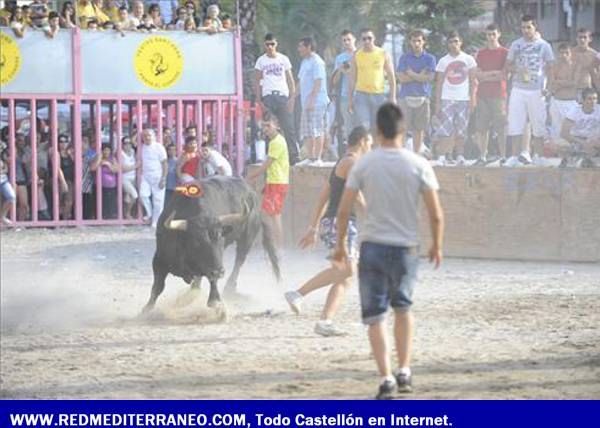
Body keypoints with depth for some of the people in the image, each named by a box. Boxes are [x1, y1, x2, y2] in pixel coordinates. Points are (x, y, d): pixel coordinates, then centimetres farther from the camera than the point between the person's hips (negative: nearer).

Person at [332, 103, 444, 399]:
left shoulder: (364, 164, -4)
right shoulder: (418, 165, -4)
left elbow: (343, 211, -3)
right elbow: (436, 214, -5)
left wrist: (340, 245, 9)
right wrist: (437, 246, 11)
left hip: (372, 246, -1)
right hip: (406, 248, 1)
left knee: (375, 316, 4)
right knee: (403, 308, 22)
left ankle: (386, 378, -7)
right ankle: (404, 372, 17)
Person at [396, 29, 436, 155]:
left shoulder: (430, 58, 8)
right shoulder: (404, 58, 7)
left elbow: (429, 77, -5)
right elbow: (401, 78, -4)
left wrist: (411, 74, -2)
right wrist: (420, 75, -5)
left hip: (423, 97, 1)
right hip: (406, 96, -1)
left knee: (419, 128, 3)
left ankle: (416, 154, 10)